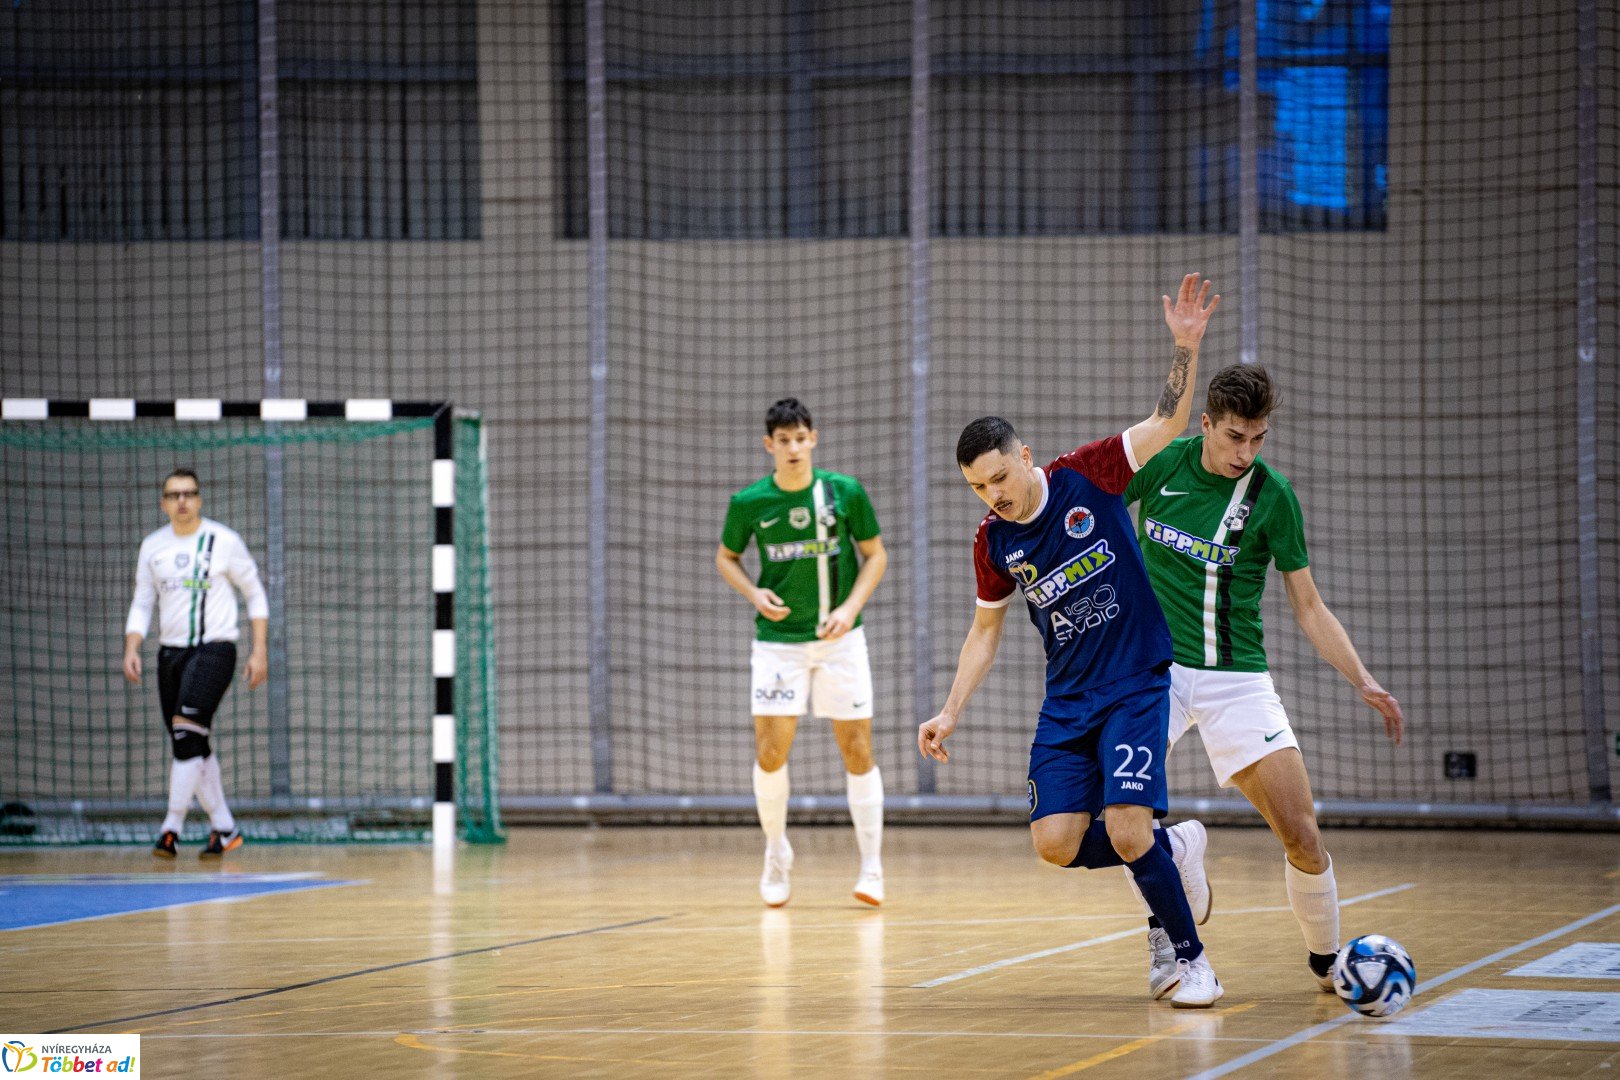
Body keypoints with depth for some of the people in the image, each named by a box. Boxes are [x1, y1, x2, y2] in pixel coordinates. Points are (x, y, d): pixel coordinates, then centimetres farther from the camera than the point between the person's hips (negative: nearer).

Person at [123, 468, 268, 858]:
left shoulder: (224, 541, -3)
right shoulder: (153, 547, 8)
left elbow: (255, 595, 4)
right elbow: (142, 603, 13)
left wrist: (259, 652, -2)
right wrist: (131, 649, -3)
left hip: (214, 648, -5)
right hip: (170, 651, 5)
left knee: (186, 731, -21)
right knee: (192, 746, 8)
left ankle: (171, 828, -22)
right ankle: (224, 828, 20)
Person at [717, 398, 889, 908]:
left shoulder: (845, 492, -6)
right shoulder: (749, 502, -5)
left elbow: (875, 554, 4)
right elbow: (725, 556, 11)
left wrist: (850, 607, -10)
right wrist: (754, 594, -8)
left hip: (840, 639, 0)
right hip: (778, 641, 0)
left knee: (857, 751, -1)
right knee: (770, 753, -6)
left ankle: (871, 867, 7)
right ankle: (776, 853, 17)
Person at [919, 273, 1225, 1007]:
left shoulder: (1087, 478, -9)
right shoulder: (992, 542, 1)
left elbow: (1168, 424, -10)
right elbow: (985, 631, 14)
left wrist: (1186, 345, -23)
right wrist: (951, 713, 7)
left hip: (1137, 685, -4)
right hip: (1067, 700, 4)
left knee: (1126, 829, -18)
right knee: (1056, 843, -8)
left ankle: (1193, 963, 0)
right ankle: (1173, 849, 18)